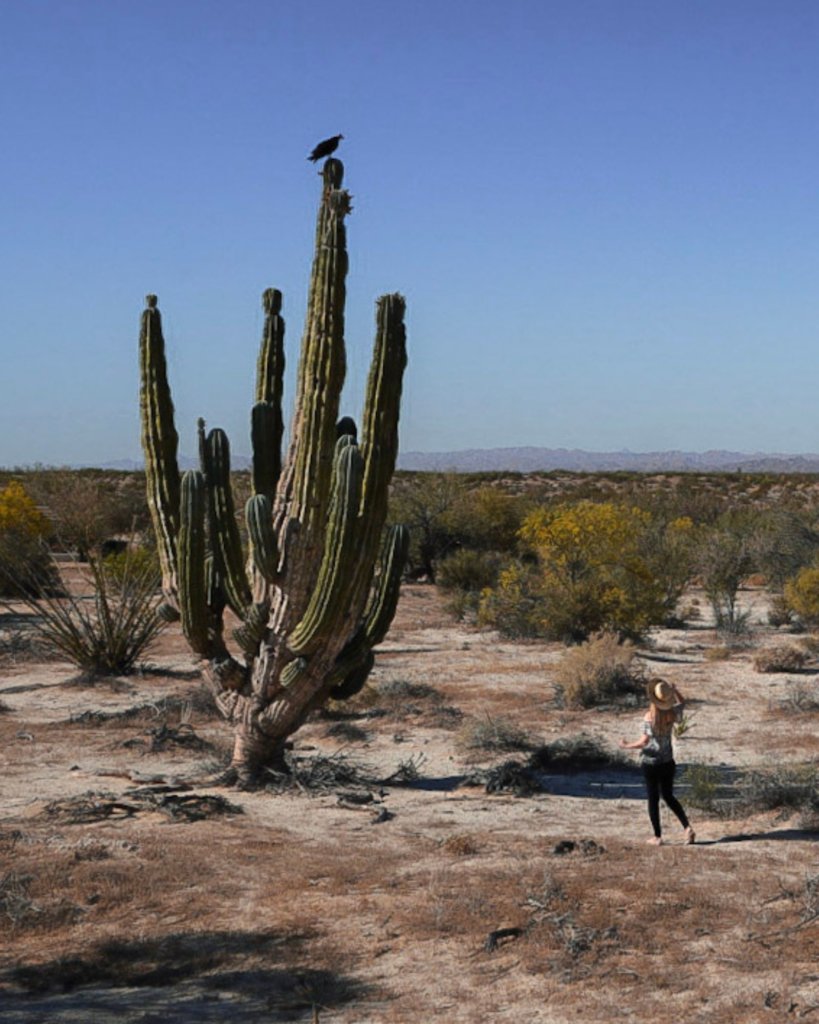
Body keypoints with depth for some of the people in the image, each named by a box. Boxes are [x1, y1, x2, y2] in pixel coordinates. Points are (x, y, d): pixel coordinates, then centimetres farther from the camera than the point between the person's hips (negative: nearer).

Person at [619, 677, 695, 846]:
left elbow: (644, 741, -23)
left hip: (650, 763, -5)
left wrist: (627, 746, -11)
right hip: (668, 762, 5)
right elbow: (682, 703, 20)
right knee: (669, 797, 19)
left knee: (653, 799, 7)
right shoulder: (672, 714, -3)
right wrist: (674, 690, 11)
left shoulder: (650, 716, -18)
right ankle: (687, 827, 6)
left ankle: (658, 837, 11)